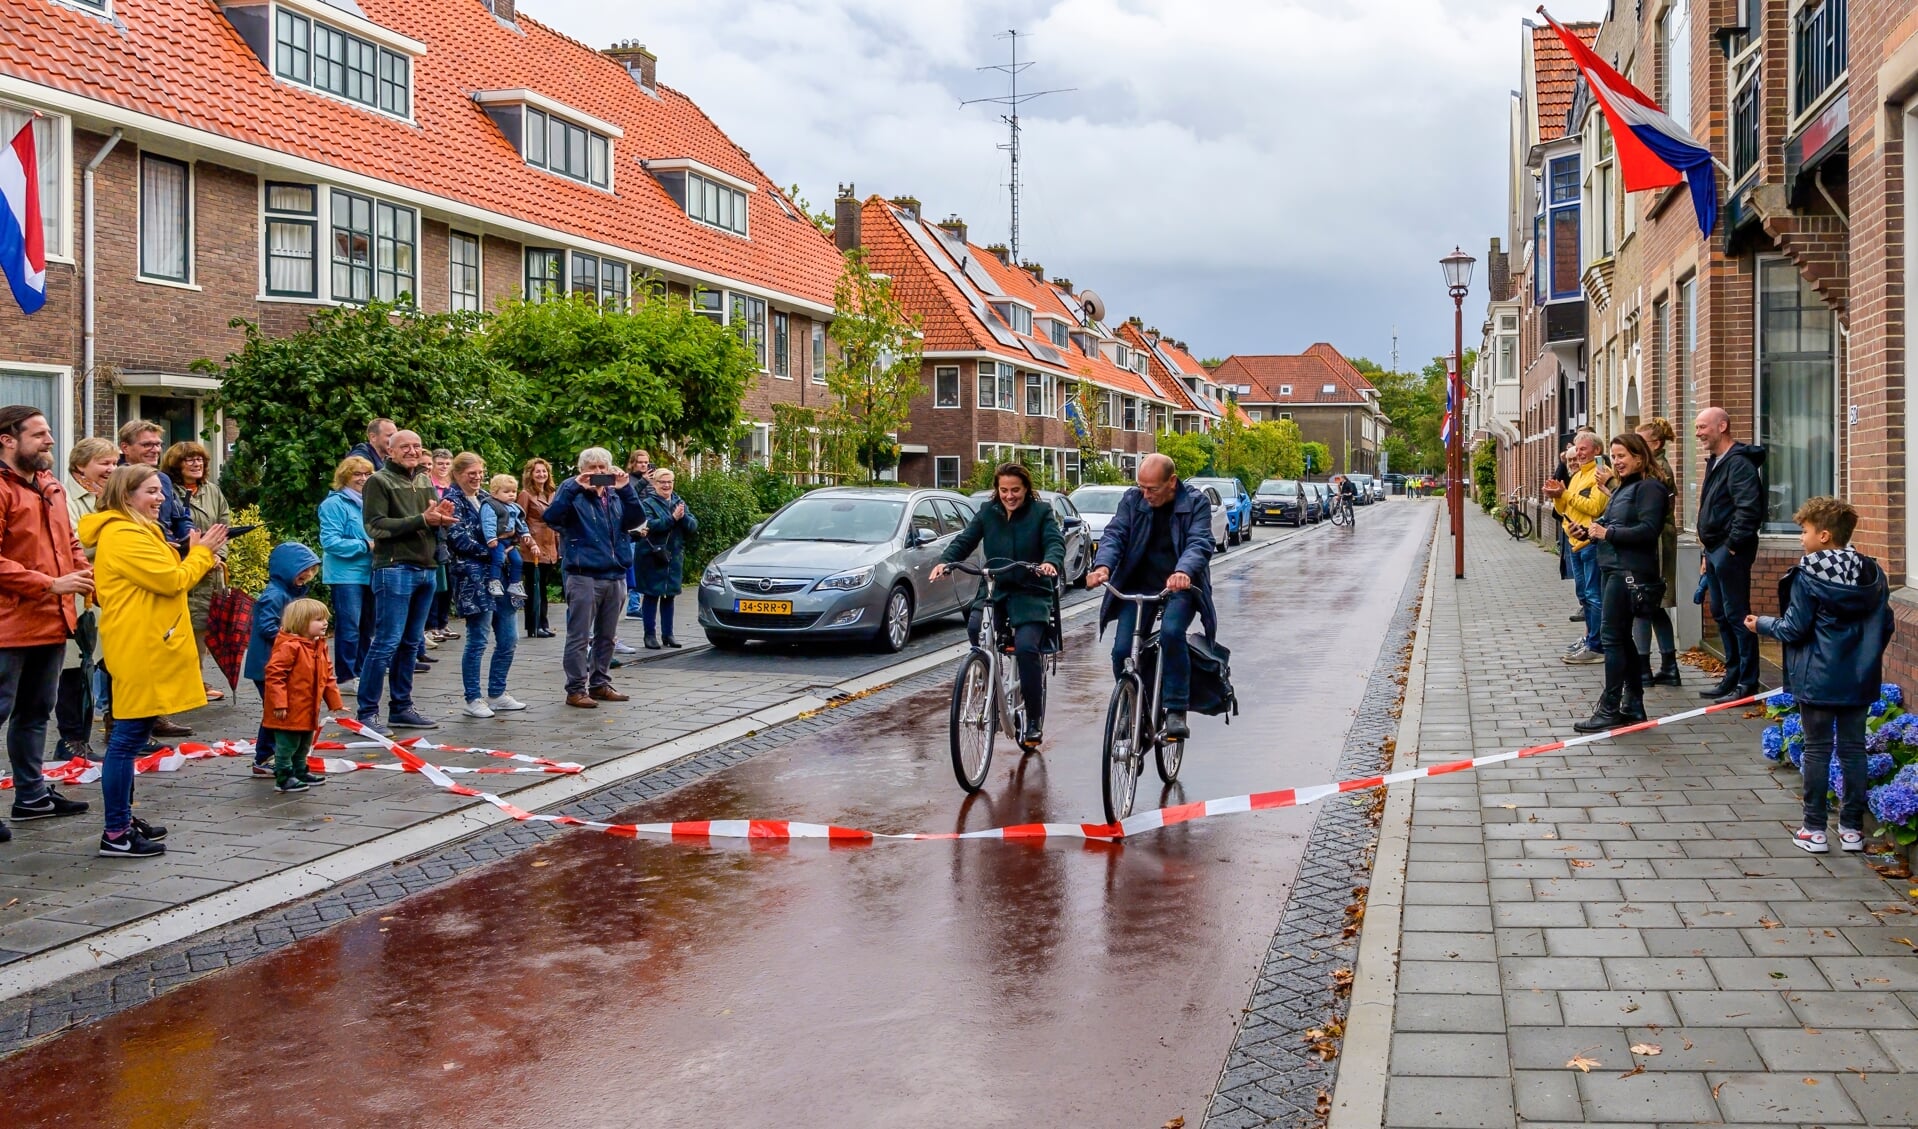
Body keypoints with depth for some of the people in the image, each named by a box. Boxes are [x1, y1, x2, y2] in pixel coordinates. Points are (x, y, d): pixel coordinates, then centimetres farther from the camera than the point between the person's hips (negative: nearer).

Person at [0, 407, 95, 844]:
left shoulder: (50, 486, 13)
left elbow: (69, 541, 22)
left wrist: (84, 573, 3)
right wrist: (51, 584, -21)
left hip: (53, 623, 9)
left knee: (36, 713, 19)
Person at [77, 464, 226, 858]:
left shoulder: (136, 531, 18)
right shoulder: (124, 536, -16)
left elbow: (161, 578, 19)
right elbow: (172, 581, -18)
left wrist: (196, 554, 8)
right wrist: (202, 552, -4)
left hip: (145, 648, 11)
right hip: (138, 650, -11)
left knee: (131, 737, 17)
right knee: (127, 739, -7)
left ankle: (123, 817, 26)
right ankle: (116, 834, -4)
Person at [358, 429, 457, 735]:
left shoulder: (425, 481, 16)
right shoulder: (379, 481, -5)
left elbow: (435, 522, 21)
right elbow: (376, 526, -14)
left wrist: (441, 516, -4)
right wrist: (421, 519, -19)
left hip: (425, 569, 7)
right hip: (395, 569, -7)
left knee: (411, 643, 11)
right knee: (386, 643, -8)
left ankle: (401, 708, 19)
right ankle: (367, 712, -2)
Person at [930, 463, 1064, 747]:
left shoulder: (1041, 512, 1)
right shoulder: (987, 513, 8)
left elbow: (1055, 541, -12)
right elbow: (964, 540, 3)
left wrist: (1051, 562, -35)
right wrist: (944, 561, -17)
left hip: (1030, 592, -3)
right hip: (993, 589, 3)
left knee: (1026, 646, -21)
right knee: (975, 627, -27)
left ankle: (1035, 720, -6)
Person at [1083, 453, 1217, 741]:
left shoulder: (1196, 503, -6)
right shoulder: (1132, 500, 2)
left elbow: (1200, 543, -21)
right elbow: (1114, 534, -9)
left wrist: (1183, 571, -43)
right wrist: (1103, 565, -32)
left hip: (1180, 587, -3)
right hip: (1138, 585, 3)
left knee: (1171, 633, -31)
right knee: (1122, 649, -13)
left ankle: (1176, 711, -20)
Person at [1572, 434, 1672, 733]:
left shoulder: (1649, 487, -10)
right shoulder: (1621, 488, 18)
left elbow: (1648, 529, -20)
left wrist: (1608, 533, -18)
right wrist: (1589, 532, 1)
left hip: (1629, 572, -10)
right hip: (1612, 568, 10)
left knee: (1612, 636, -9)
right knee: (1621, 638, 13)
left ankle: (1609, 710, -5)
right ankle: (1633, 705, 21)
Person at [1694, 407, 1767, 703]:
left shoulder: (1739, 463, -15)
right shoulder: (1715, 462, 17)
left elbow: (1749, 510, -24)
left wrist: (1732, 545, -19)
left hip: (1730, 551, -10)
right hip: (1715, 550, 10)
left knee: (1737, 615, -6)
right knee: (1721, 615, 14)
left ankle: (1747, 683, -1)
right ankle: (1732, 677, 22)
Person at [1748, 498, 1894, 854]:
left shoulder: (1807, 576, -13)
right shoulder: (1873, 575, 4)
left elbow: (1794, 628, -12)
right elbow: (1886, 626, 10)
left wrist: (1762, 624, 5)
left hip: (1818, 679, -5)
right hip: (1860, 679, 5)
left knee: (1817, 749, 3)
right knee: (1853, 748, 11)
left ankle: (1814, 829, 7)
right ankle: (1852, 828, 17)